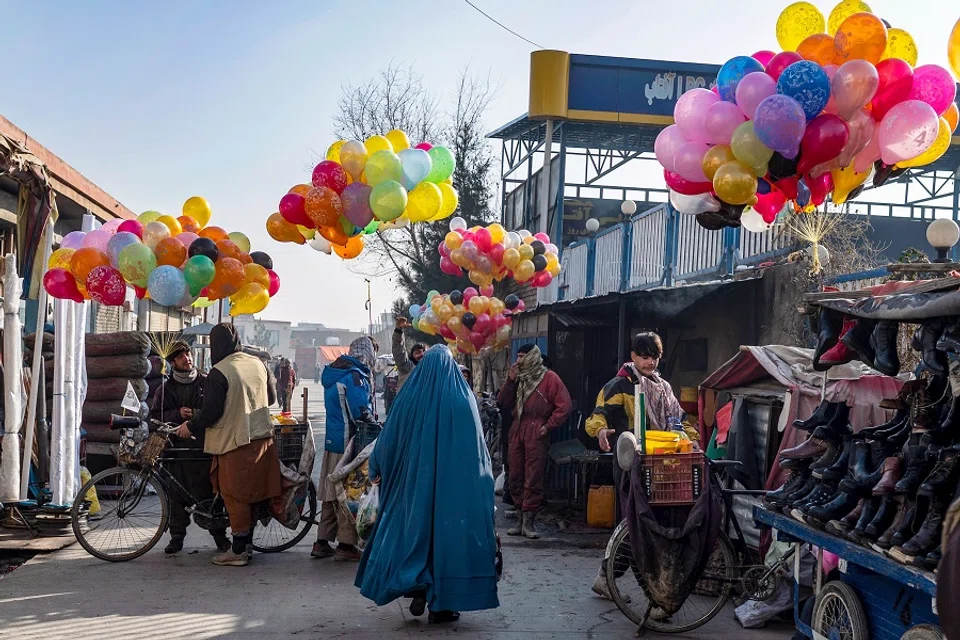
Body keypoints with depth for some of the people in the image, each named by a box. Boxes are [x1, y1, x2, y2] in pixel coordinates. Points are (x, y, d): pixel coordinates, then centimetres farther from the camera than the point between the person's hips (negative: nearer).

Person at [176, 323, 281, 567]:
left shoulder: (218, 373, -15)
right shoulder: (258, 363, 6)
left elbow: (211, 412, -16)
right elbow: (271, 398, 17)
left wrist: (190, 426, 0)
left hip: (235, 442, -7)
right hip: (262, 437, 7)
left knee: (235, 496, 3)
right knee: (254, 491, 15)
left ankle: (239, 551, 8)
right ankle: (248, 542, 25)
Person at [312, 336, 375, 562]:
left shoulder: (332, 374, 13)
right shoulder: (355, 376, -16)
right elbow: (361, 413, -21)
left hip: (332, 442, 9)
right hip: (349, 443, -9)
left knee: (330, 495, 14)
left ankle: (322, 542, 19)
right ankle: (346, 544, 4)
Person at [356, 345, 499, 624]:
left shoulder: (410, 399, -3)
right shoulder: (464, 400, -7)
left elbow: (389, 439, 4)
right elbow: (477, 447, -4)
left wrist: (377, 470, 17)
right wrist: (484, 476, 7)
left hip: (415, 478, 1)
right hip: (455, 481, -1)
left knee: (415, 529, 15)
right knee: (448, 531, 6)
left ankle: (419, 590, 9)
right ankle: (442, 604, 9)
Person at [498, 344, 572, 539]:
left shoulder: (549, 378, 1)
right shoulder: (519, 378, 21)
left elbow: (564, 406, -7)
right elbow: (504, 403, 14)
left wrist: (548, 426, -11)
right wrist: (510, 380, 4)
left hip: (536, 433, -7)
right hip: (517, 430, 7)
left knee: (533, 477, -7)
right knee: (516, 477, 6)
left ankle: (528, 520, -4)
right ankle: (523, 516, 14)